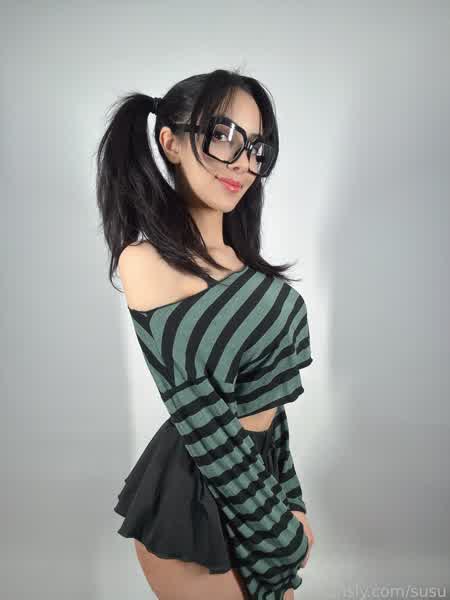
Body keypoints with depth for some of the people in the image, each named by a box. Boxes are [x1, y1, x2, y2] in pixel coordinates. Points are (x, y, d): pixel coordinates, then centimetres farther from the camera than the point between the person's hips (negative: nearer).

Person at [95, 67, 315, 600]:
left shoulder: (237, 255, 2)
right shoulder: (148, 259, -21)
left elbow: (267, 386, 5)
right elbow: (205, 425, -21)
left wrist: (290, 501, 10)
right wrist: (283, 532, -10)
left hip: (262, 466, 7)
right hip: (198, 493, -7)